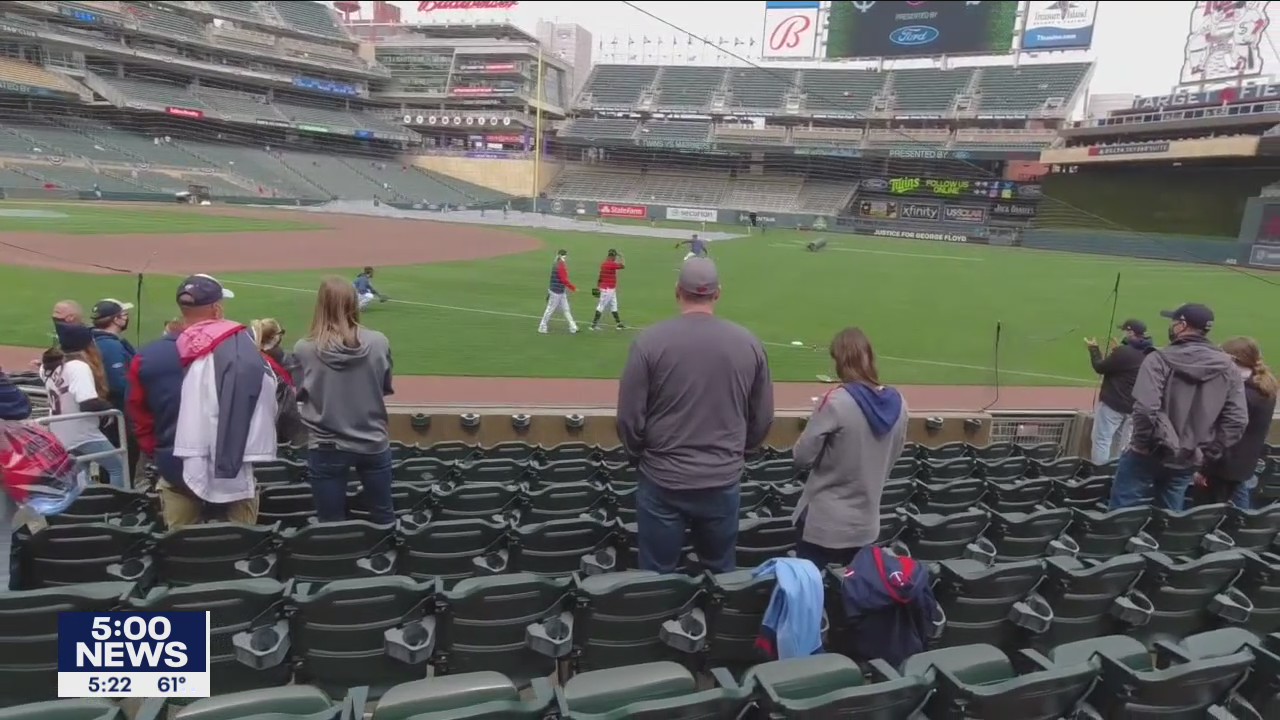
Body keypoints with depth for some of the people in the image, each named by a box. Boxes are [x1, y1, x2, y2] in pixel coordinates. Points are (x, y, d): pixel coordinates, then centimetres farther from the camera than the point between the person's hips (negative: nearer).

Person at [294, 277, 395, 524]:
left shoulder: (304, 349, -13)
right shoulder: (378, 342, -11)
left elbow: (300, 394, 2)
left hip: (326, 448, -1)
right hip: (373, 444, 1)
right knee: (384, 518, 19)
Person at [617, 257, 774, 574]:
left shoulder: (650, 340, -13)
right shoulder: (749, 343, -3)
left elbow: (630, 417, -9)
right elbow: (763, 419, 4)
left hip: (663, 480, -2)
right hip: (724, 481, 3)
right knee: (720, 574, 20)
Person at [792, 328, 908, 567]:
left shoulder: (836, 401, -19)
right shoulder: (898, 404, -1)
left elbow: (802, 458, -13)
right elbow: (892, 458, 12)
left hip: (823, 523, -5)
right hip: (866, 525, 5)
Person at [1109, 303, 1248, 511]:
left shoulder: (1160, 359, -14)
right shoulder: (1228, 368, 4)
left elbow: (1145, 409, -23)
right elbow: (1237, 419, 1)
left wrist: (1144, 444, -10)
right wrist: (1208, 453, 7)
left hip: (1149, 455, -5)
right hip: (1187, 462, 5)